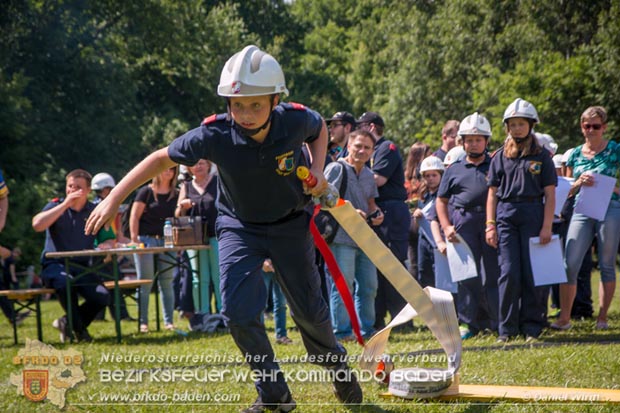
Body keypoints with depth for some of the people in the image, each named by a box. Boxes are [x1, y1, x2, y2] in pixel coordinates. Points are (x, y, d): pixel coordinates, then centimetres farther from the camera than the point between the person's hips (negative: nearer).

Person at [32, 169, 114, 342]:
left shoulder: (95, 211, 9)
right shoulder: (56, 206, 2)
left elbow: (109, 240, 8)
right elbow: (37, 224, -18)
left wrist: (106, 245, -18)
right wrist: (65, 204, -18)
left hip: (82, 267, 3)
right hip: (54, 265, -3)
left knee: (102, 297, -23)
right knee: (66, 282, -39)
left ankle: (69, 322, 6)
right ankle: (79, 328, -14)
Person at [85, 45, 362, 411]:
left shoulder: (295, 120, -26)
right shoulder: (216, 134, -29)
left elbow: (320, 127, 1)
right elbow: (162, 158, -18)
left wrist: (318, 169, -16)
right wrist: (114, 199, -23)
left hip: (290, 224, 0)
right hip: (239, 226, 0)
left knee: (310, 310, 8)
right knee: (238, 310, -15)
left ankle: (338, 367, 39)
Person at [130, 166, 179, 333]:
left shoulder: (176, 194, 11)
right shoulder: (146, 191, -2)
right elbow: (134, 216, -5)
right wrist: (134, 239, -12)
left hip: (167, 241, 4)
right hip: (146, 239, -4)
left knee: (167, 282, 5)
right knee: (144, 282, -1)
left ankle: (169, 321, 10)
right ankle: (142, 322, 2)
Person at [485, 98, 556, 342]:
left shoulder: (541, 157, 6)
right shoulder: (500, 157, 11)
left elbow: (550, 194, 3)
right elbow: (492, 193, 12)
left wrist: (547, 227, -6)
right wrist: (490, 225, 3)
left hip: (533, 214, -1)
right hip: (506, 215, 1)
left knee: (533, 272, -1)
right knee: (508, 272, -4)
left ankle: (532, 327, 7)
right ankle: (507, 329, 3)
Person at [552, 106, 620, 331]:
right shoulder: (575, 154, 12)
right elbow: (567, 190, 15)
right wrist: (579, 183, -5)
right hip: (582, 211, 3)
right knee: (570, 264, -6)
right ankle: (564, 317, -3)